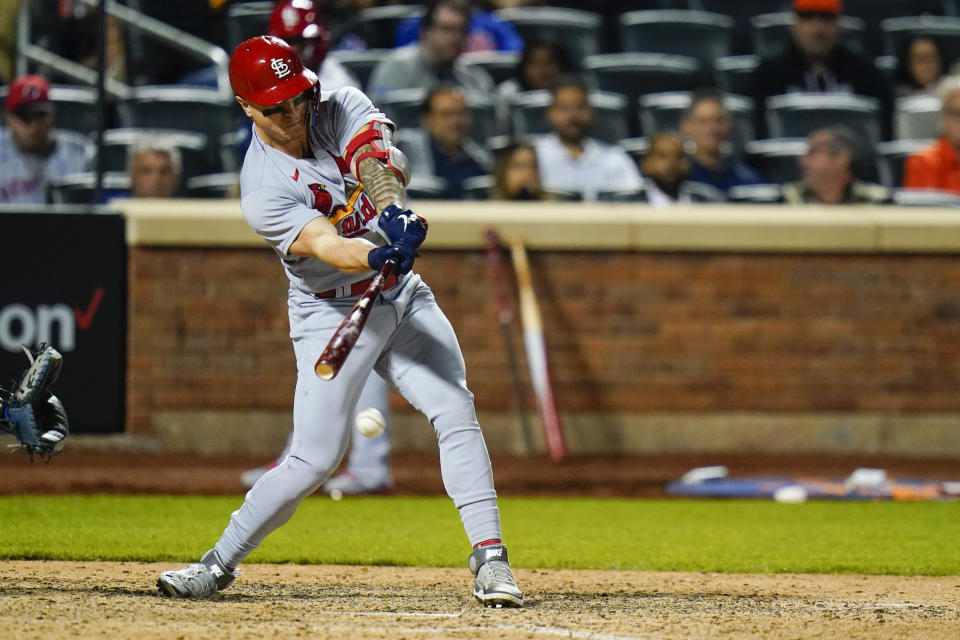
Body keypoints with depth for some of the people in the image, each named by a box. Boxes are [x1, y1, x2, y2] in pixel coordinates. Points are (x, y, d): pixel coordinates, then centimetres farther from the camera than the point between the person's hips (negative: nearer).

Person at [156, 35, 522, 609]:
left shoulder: (342, 110, -8)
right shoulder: (263, 191, -20)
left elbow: (379, 161, -28)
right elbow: (327, 248, -35)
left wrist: (393, 211, -50)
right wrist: (380, 257, -56)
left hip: (402, 296, 4)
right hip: (334, 319, -4)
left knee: (456, 411, -13)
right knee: (316, 458, -7)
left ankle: (489, 558, -12)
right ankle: (221, 562, 9)